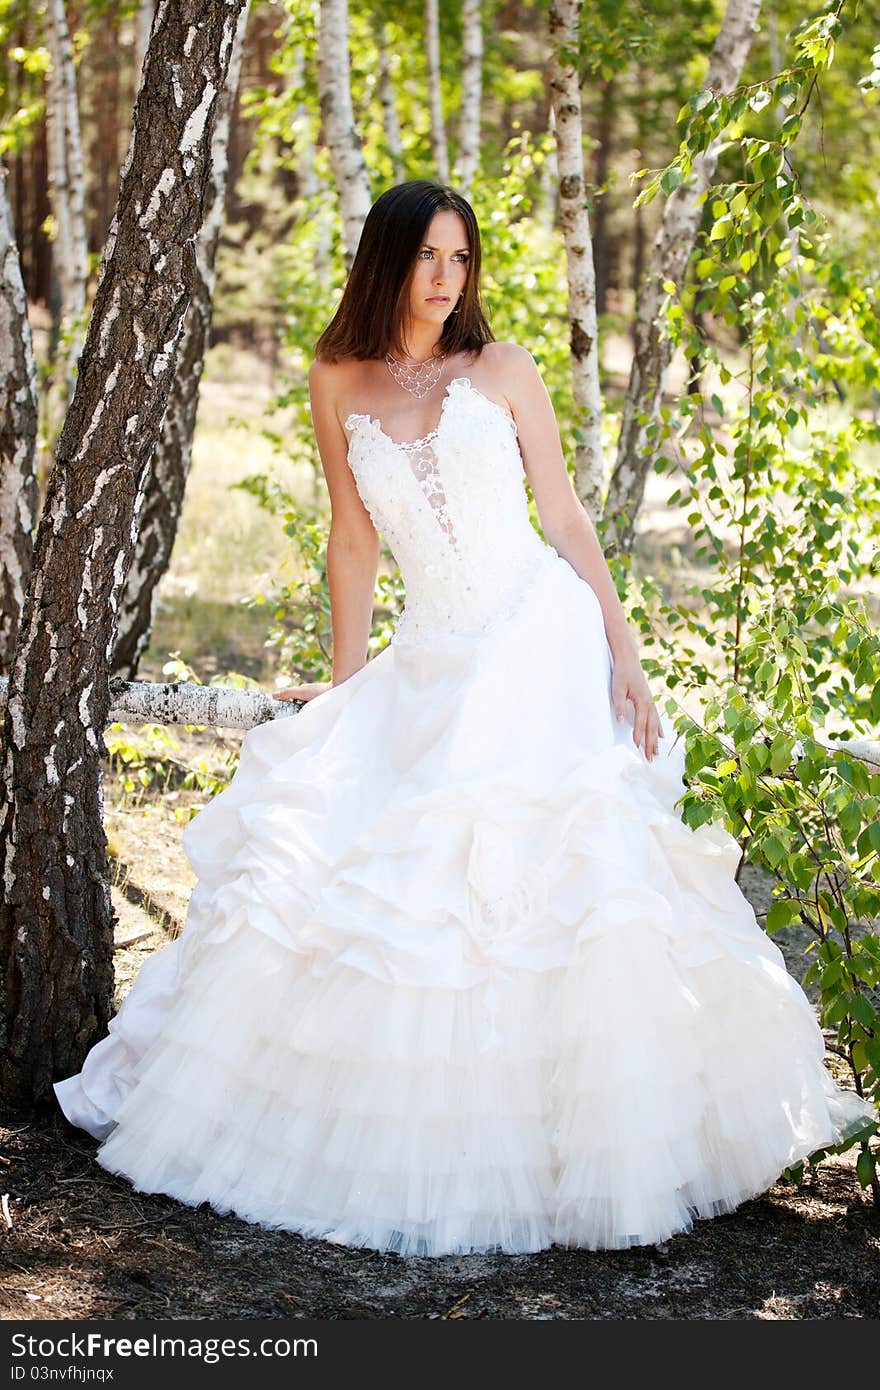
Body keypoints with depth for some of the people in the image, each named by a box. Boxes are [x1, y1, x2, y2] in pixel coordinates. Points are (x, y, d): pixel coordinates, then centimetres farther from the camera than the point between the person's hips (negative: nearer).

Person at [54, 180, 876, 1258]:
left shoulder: (502, 369, 2)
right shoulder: (337, 382, 8)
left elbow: (566, 520, 2)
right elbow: (353, 541, 12)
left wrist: (625, 659, -5)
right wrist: (344, 688, 12)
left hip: (541, 641, -2)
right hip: (429, 660, 3)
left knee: (548, 882, -12)